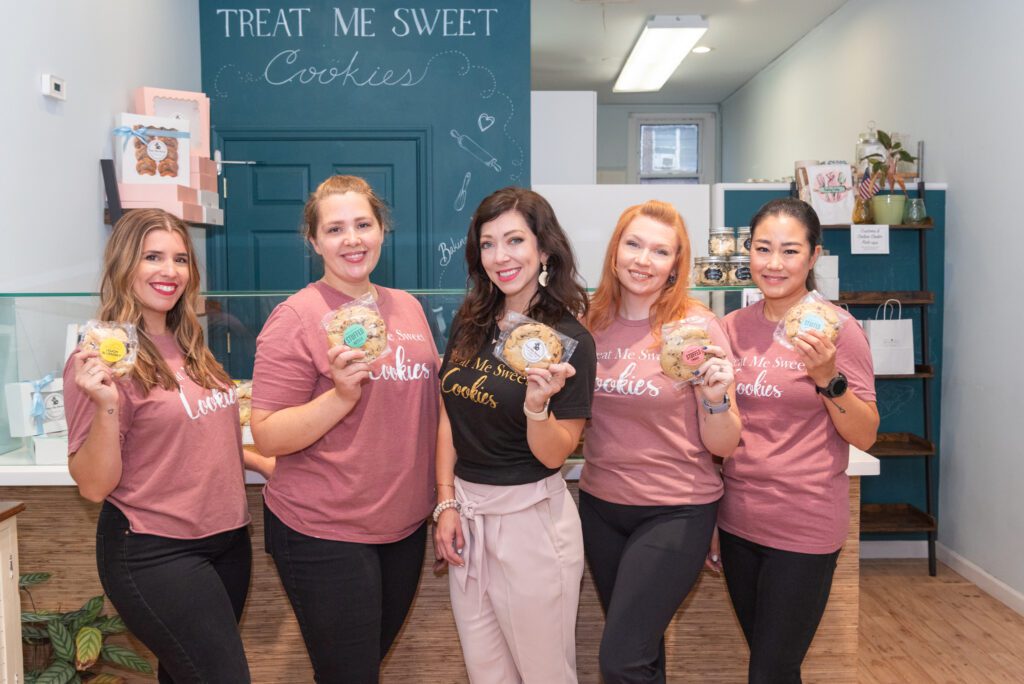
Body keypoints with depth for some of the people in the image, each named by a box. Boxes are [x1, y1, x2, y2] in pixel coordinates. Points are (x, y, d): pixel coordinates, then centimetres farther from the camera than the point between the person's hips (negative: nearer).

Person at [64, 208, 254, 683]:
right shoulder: (104, 359, -14)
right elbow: (94, 486, -14)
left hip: (227, 539, 7)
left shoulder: (189, 348, 7)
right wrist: (105, 406, -28)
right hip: (156, 554, -7)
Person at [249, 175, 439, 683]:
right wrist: (341, 394, -28)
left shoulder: (407, 307, 5)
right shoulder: (296, 317, -13)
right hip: (325, 532, -6)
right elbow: (267, 436, -15)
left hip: (405, 523, 6)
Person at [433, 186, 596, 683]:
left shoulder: (570, 340, -14)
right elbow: (449, 416, 8)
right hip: (464, 510, 5)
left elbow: (553, 455, -12)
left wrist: (536, 404, -31)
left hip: (530, 516, -5)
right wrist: (446, 502, 2)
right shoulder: (469, 324, 2)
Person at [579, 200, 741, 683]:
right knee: (641, 644, 20)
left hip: (675, 512, -4)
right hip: (600, 504, 4)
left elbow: (723, 446, -9)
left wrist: (716, 398, -27)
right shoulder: (593, 322, -1)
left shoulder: (697, 326, -12)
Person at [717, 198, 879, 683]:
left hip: (804, 527, -4)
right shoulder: (733, 326, 3)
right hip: (737, 519, 5)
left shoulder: (836, 329, -10)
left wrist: (828, 377, -25)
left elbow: (865, 436, -9)